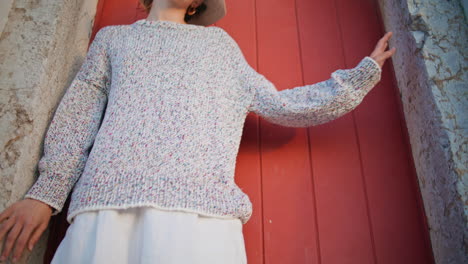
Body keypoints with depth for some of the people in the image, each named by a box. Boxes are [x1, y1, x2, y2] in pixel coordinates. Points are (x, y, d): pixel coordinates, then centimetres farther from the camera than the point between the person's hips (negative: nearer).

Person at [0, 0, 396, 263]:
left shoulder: (220, 42, 25)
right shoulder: (113, 37, 25)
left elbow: (282, 106, 20)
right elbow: (77, 117, 17)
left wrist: (362, 75, 21)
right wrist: (46, 193, 5)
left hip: (202, 206, 0)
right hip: (108, 200, 1)